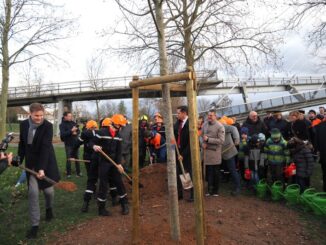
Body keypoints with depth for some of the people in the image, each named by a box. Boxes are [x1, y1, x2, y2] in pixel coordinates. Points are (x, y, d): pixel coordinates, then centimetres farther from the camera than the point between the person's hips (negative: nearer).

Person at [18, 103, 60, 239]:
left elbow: (46, 147, -25)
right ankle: (35, 224, 11)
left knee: (48, 189, 8)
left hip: (46, 162, -2)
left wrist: (42, 168, -30)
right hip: (31, 163, 3)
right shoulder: (23, 124, -4)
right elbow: (22, 143, 8)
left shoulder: (48, 126, -18)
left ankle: (49, 208, 42)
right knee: (33, 192, -1)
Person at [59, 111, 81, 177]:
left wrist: (76, 133, -12)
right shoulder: (62, 124, -7)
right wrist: (71, 131, -26)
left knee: (76, 158, 9)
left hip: (75, 143, 4)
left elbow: (78, 131, 10)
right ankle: (68, 173, 14)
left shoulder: (73, 123, 7)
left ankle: (78, 172, 17)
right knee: (69, 159, 2)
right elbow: (62, 134, -20)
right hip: (68, 144, -4)